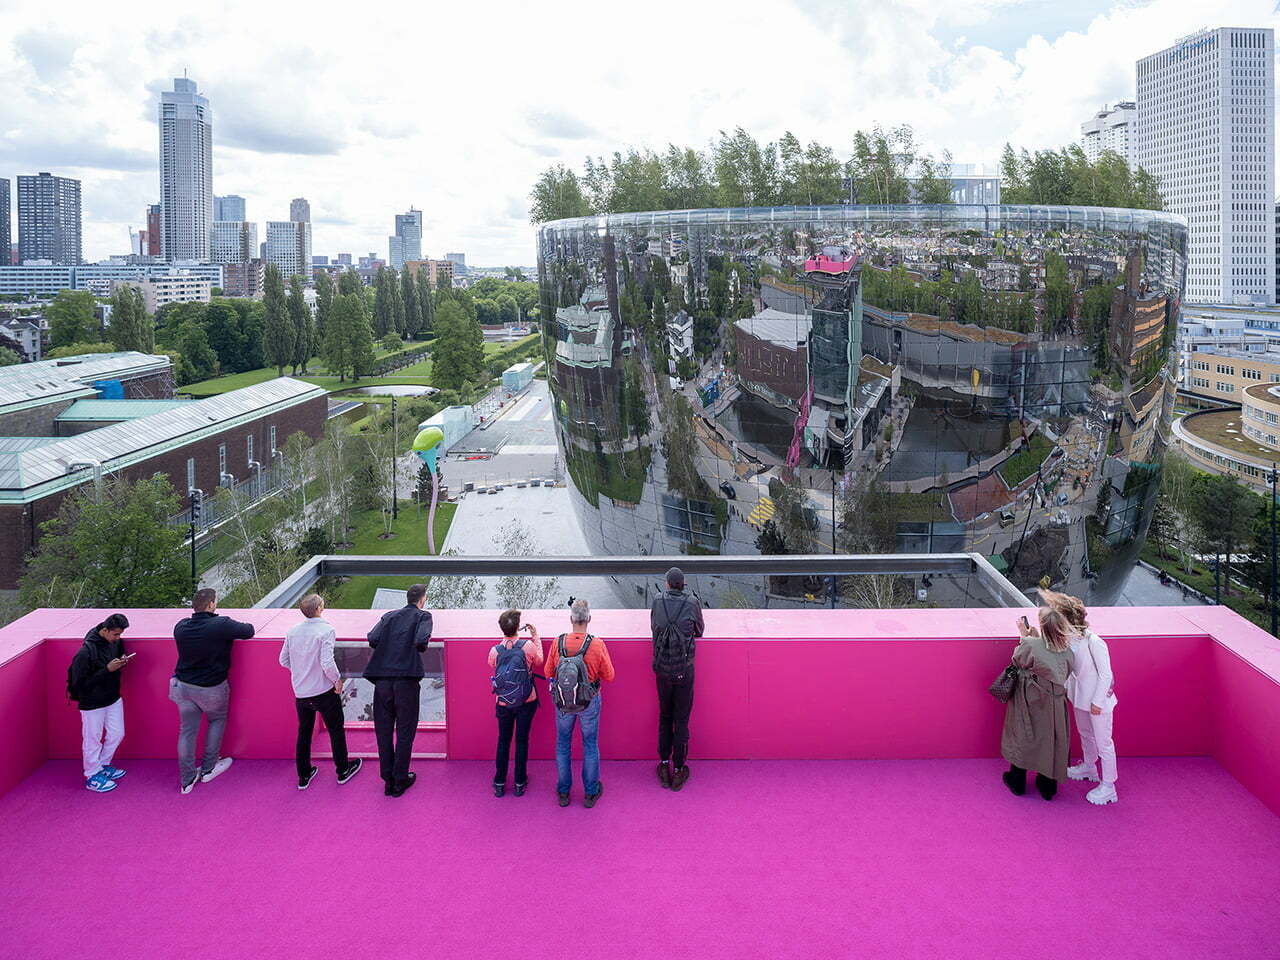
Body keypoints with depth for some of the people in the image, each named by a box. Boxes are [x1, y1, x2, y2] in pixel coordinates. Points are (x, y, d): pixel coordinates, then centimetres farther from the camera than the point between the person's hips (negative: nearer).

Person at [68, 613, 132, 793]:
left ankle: (103, 766, 37)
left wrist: (122, 662, -9)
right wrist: (107, 669, -28)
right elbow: (80, 683, -24)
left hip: (113, 698, 7)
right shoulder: (86, 652, -26)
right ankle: (92, 777, 24)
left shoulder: (115, 642, -4)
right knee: (93, 740, 7)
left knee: (117, 734, 16)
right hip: (92, 704, -7)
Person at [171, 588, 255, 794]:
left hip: (183, 685, 4)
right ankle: (208, 769, 28)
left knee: (187, 730, 12)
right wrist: (236, 627, 9)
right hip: (212, 688, -4)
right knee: (217, 720, 23)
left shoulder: (181, 627, -6)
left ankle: (187, 780, 20)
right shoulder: (222, 625, -23)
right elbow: (249, 631, -11)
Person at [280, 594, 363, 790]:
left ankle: (304, 776, 27)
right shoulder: (325, 630, -19)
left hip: (300, 692, 5)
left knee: (304, 733, 19)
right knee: (336, 730, 14)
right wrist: (338, 680, -9)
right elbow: (327, 663, -25)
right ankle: (343, 770, 26)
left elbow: (283, 660, 5)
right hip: (324, 691, -5)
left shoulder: (292, 631, -2)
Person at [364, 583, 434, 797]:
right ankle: (400, 780, 13)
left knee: (384, 731, 13)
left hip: (382, 681, 4)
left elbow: (372, 639, 0)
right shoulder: (423, 616, 2)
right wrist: (419, 648, 6)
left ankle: (388, 780, 20)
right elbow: (421, 641, -16)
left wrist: (388, 646, 18)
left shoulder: (389, 616, 13)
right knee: (405, 732, 8)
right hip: (406, 681, -4)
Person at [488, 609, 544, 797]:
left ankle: (499, 783, 22)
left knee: (503, 740, 16)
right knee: (522, 740, 12)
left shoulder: (494, 651, -13)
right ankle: (520, 783, 20)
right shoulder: (528, 646, -17)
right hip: (526, 702, -1)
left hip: (503, 703, 1)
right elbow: (539, 662, 3)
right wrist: (536, 636, 9)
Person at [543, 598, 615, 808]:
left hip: (562, 702, 1)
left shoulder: (558, 643, -16)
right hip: (589, 703, -1)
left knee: (563, 744, 18)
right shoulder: (597, 645, -21)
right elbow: (609, 676, -10)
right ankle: (590, 792, 27)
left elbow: (549, 672, -3)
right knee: (590, 745, 16)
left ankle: (563, 792, 29)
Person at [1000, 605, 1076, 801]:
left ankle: (1017, 783, 35)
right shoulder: (1067, 652, -14)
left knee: (1021, 739, 18)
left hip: (1029, 704, -2)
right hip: (1054, 707, 3)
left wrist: (1024, 636, 0)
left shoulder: (1030, 645, -27)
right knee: (1050, 741, 19)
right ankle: (1048, 787, 34)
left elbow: (1017, 660, -10)